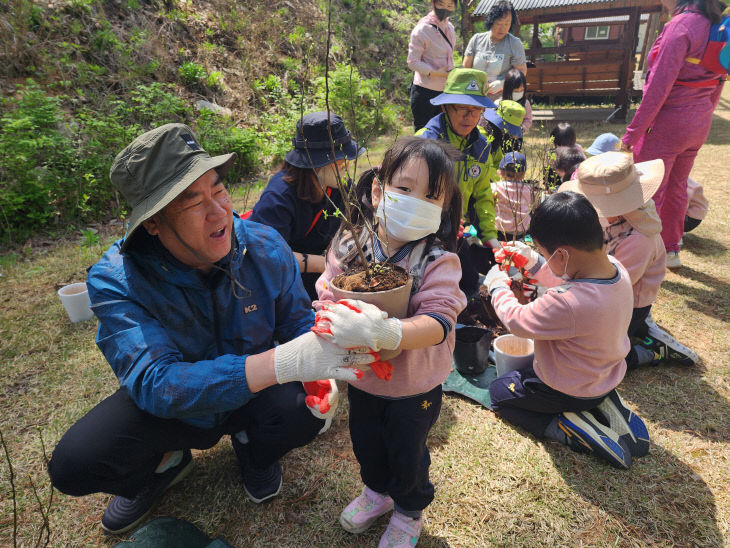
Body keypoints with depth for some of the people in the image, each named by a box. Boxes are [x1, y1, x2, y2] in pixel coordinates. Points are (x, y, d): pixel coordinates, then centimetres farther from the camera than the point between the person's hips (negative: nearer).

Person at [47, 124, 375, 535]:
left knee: (305, 410, -28)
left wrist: (316, 362, -35)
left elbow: (297, 319, -10)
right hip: (167, 407, 0)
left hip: (255, 393, 1)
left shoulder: (266, 247, -20)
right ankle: (166, 463, 14)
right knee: (74, 464, -22)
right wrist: (281, 362, -52)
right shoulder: (116, 281, -27)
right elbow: (155, 383, -38)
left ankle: (253, 448, 10)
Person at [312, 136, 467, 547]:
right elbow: (326, 291, -7)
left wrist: (388, 333, -53)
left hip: (414, 386, -3)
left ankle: (409, 510, 55)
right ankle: (378, 490, 62)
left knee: (407, 454, 22)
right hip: (361, 376, 4)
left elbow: (438, 322, -35)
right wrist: (330, 313, -30)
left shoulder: (439, 260, -24)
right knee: (366, 444, 29)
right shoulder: (351, 244, -14)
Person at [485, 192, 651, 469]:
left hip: (569, 391, -7)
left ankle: (570, 429, -1)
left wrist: (497, 286, -5)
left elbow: (516, 319, -22)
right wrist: (534, 262, 0)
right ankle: (604, 406, 13)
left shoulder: (565, 304, -42)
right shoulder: (615, 268, -17)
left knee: (498, 391, 15)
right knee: (525, 370, 33)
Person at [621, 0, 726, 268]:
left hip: (668, 122, -9)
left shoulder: (681, 25, -17)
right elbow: (718, 83, 16)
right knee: (677, 188, 20)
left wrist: (632, 133, -18)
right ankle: (671, 251, 33)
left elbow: (659, 87, -21)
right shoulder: (716, 25, 9)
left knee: (648, 194, 1)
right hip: (699, 125, 9)